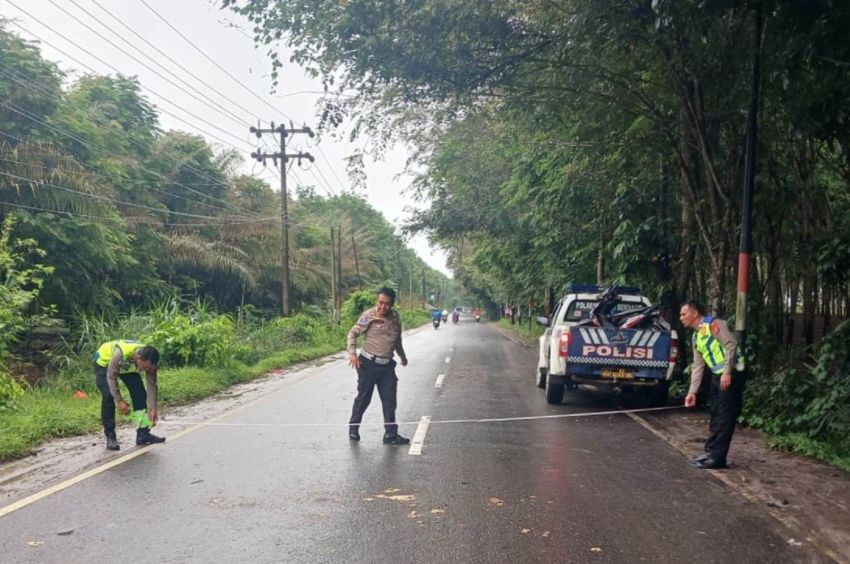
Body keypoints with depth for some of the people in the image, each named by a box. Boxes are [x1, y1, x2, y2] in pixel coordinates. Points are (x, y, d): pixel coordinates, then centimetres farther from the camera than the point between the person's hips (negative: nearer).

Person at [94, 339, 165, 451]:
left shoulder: (149, 361, -30)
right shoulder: (121, 354, -45)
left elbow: (152, 385, -24)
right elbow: (111, 377, -32)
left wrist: (152, 408, -29)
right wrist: (120, 401, -34)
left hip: (127, 365, 4)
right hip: (104, 361, -4)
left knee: (140, 393, -6)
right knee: (108, 397, -19)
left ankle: (143, 434, 1)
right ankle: (110, 436, -8)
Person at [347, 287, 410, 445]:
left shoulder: (395, 317, 6)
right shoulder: (369, 316, -10)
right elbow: (353, 333, -6)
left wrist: (402, 355, 31)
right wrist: (352, 353, -18)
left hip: (387, 365, 5)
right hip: (368, 363, -5)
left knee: (390, 400, 3)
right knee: (364, 397, 5)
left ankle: (391, 433, 8)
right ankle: (353, 428, 23)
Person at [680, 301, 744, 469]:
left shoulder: (713, 324, -7)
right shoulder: (695, 338, 18)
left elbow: (731, 344, -17)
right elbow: (698, 366, 18)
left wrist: (727, 372, -22)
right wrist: (692, 391, 13)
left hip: (731, 375, -9)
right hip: (717, 376, 9)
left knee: (725, 417, -6)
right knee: (716, 416, 15)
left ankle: (717, 457, -4)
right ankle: (711, 451, 24)